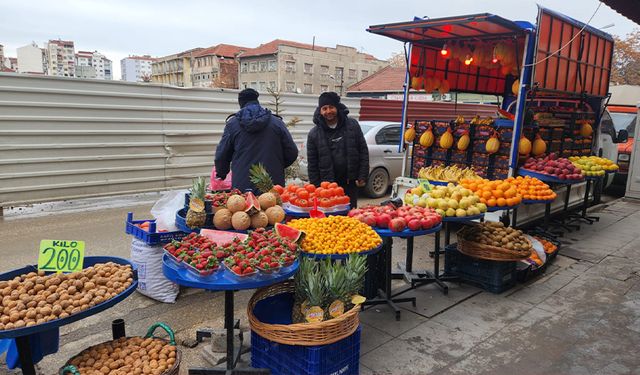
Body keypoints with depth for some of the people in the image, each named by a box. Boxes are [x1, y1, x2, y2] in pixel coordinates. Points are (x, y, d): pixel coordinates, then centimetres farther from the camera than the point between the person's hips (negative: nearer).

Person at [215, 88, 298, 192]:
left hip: (242, 187, 0)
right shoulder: (277, 122, 6)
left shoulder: (232, 123, 5)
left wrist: (221, 174, 28)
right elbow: (292, 153, 4)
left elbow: (221, 155, 9)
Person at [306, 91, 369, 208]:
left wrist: (362, 176, -4)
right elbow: (312, 164, 3)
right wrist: (316, 187, -1)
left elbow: (363, 152, 2)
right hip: (327, 185, 0)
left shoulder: (352, 125, 2)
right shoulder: (314, 134, 1)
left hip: (350, 183, 1)